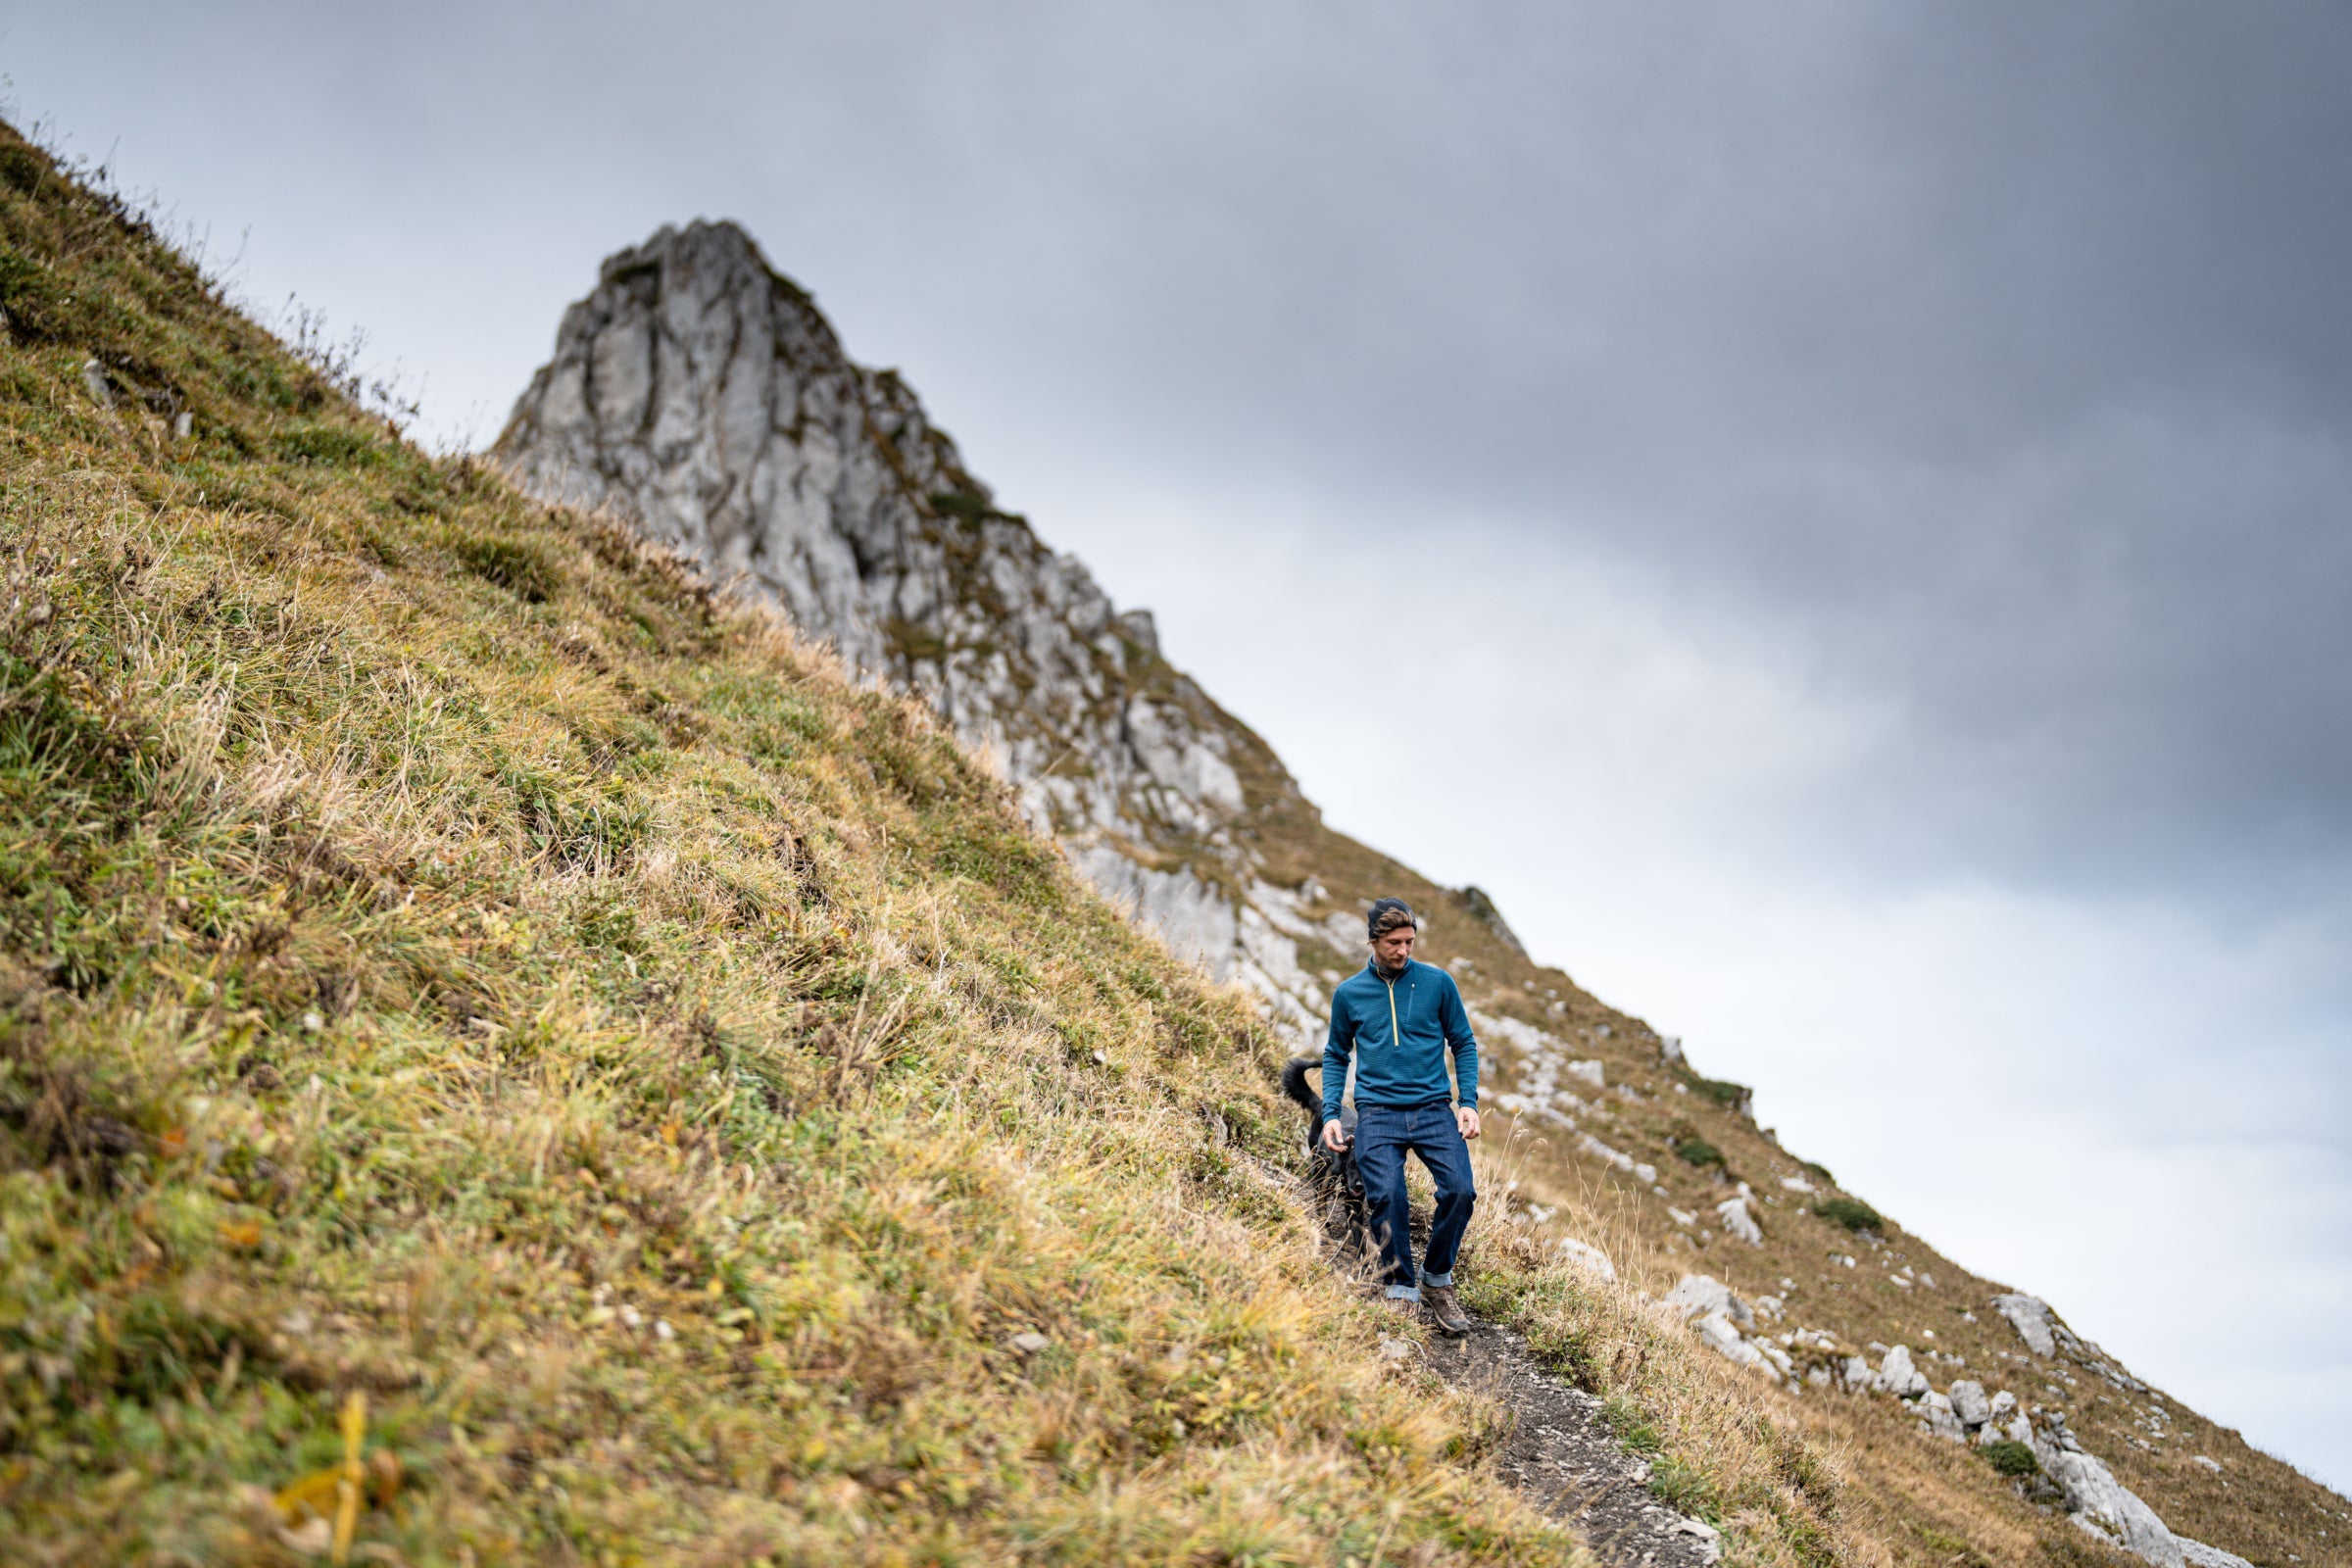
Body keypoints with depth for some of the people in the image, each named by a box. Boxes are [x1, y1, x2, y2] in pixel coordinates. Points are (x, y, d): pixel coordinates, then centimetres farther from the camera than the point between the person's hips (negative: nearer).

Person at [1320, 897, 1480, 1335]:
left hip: (1434, 1109, 0)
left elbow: (1464, 1044, 12)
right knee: (1387, 1196, -22)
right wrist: (1330, 1114, 6)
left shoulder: (1438, 983, 6)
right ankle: (1402, 1290, -3)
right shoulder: (1349, 994, 8)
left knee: (1460, 1190, -20)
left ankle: (1436, 1279, 4)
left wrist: (1468, 1103, 0)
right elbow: (1336, 1056, 17)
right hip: (1378, 1113, 0)